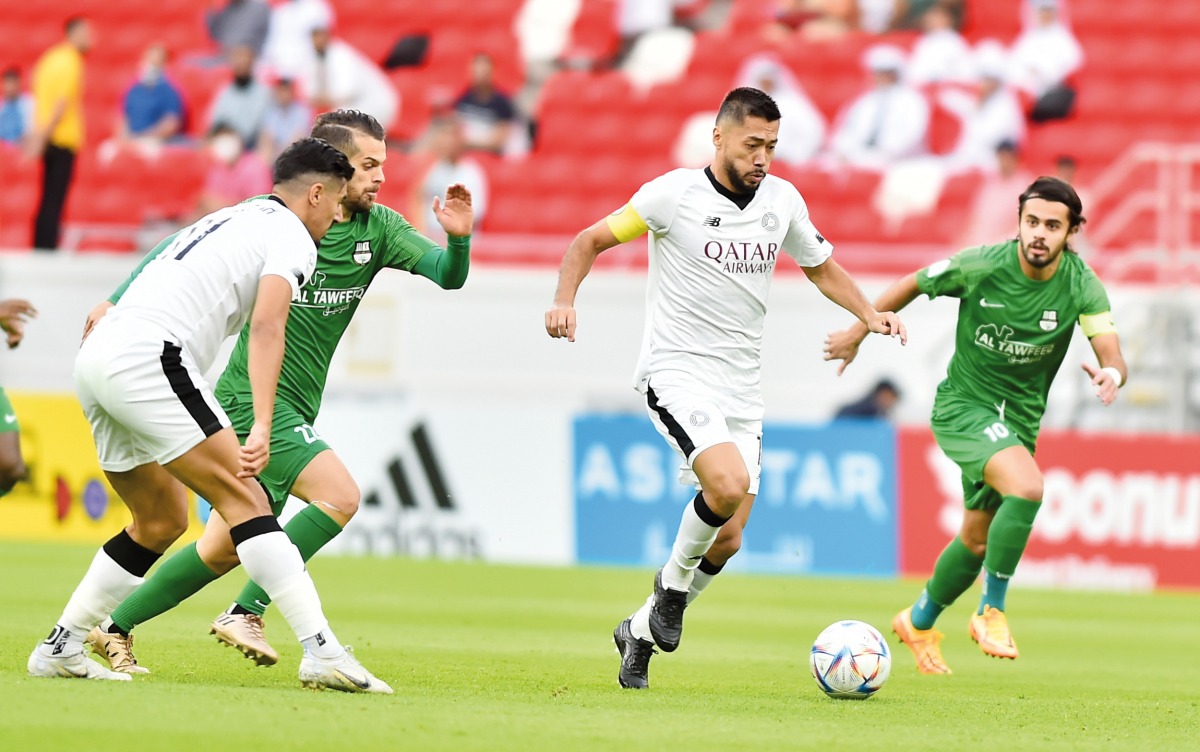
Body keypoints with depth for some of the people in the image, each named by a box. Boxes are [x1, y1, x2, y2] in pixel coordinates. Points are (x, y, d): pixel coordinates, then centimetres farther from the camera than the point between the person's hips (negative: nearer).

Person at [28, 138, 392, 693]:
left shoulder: (229, 221, 30)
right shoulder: (292, 236, 1)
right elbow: (266, 326, -14)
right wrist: (262, 427, -22)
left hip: (95, 359, 9)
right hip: (147, 359, -9)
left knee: (162, 521, 19)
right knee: (243, 498, -12)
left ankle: (61, 649, 21)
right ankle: (322, 652, -20)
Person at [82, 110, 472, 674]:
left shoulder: (378, 228, 5)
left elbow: (448, 275, -4)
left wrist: (459, 238, -26)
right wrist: (117, 304, -7)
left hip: (293, 410, 7)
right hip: (255, 398, -7)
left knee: (227, 548, 10)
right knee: (339, 497, -22)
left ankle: (115, 627, 21)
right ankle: (246, 612, -16)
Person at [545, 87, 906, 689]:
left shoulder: (783, 200, 5)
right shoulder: (673, 194, -8)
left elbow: (820, 267, 21)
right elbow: (590, 241, 0)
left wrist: (869, 314, 3)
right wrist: (565, 300, -18)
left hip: (741, 390, 6)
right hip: (677, 373, -6)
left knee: (726, 540, 1)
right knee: (728, 483, -30)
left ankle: (640, 631, 23)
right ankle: (674, 581, -2)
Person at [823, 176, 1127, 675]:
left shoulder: (1082, 286, -14)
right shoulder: (979, 266, -18)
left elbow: (1113, 358, -25)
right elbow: (912, 286, 0)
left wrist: (1110, 375, -50)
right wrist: (856, 335, 9)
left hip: (1019, 417, 4)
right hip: (963, 405, -4)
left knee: (979, 540, 16)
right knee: (1027, 487, -30)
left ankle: (919, 623, 41)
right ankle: (992, 611, -16)